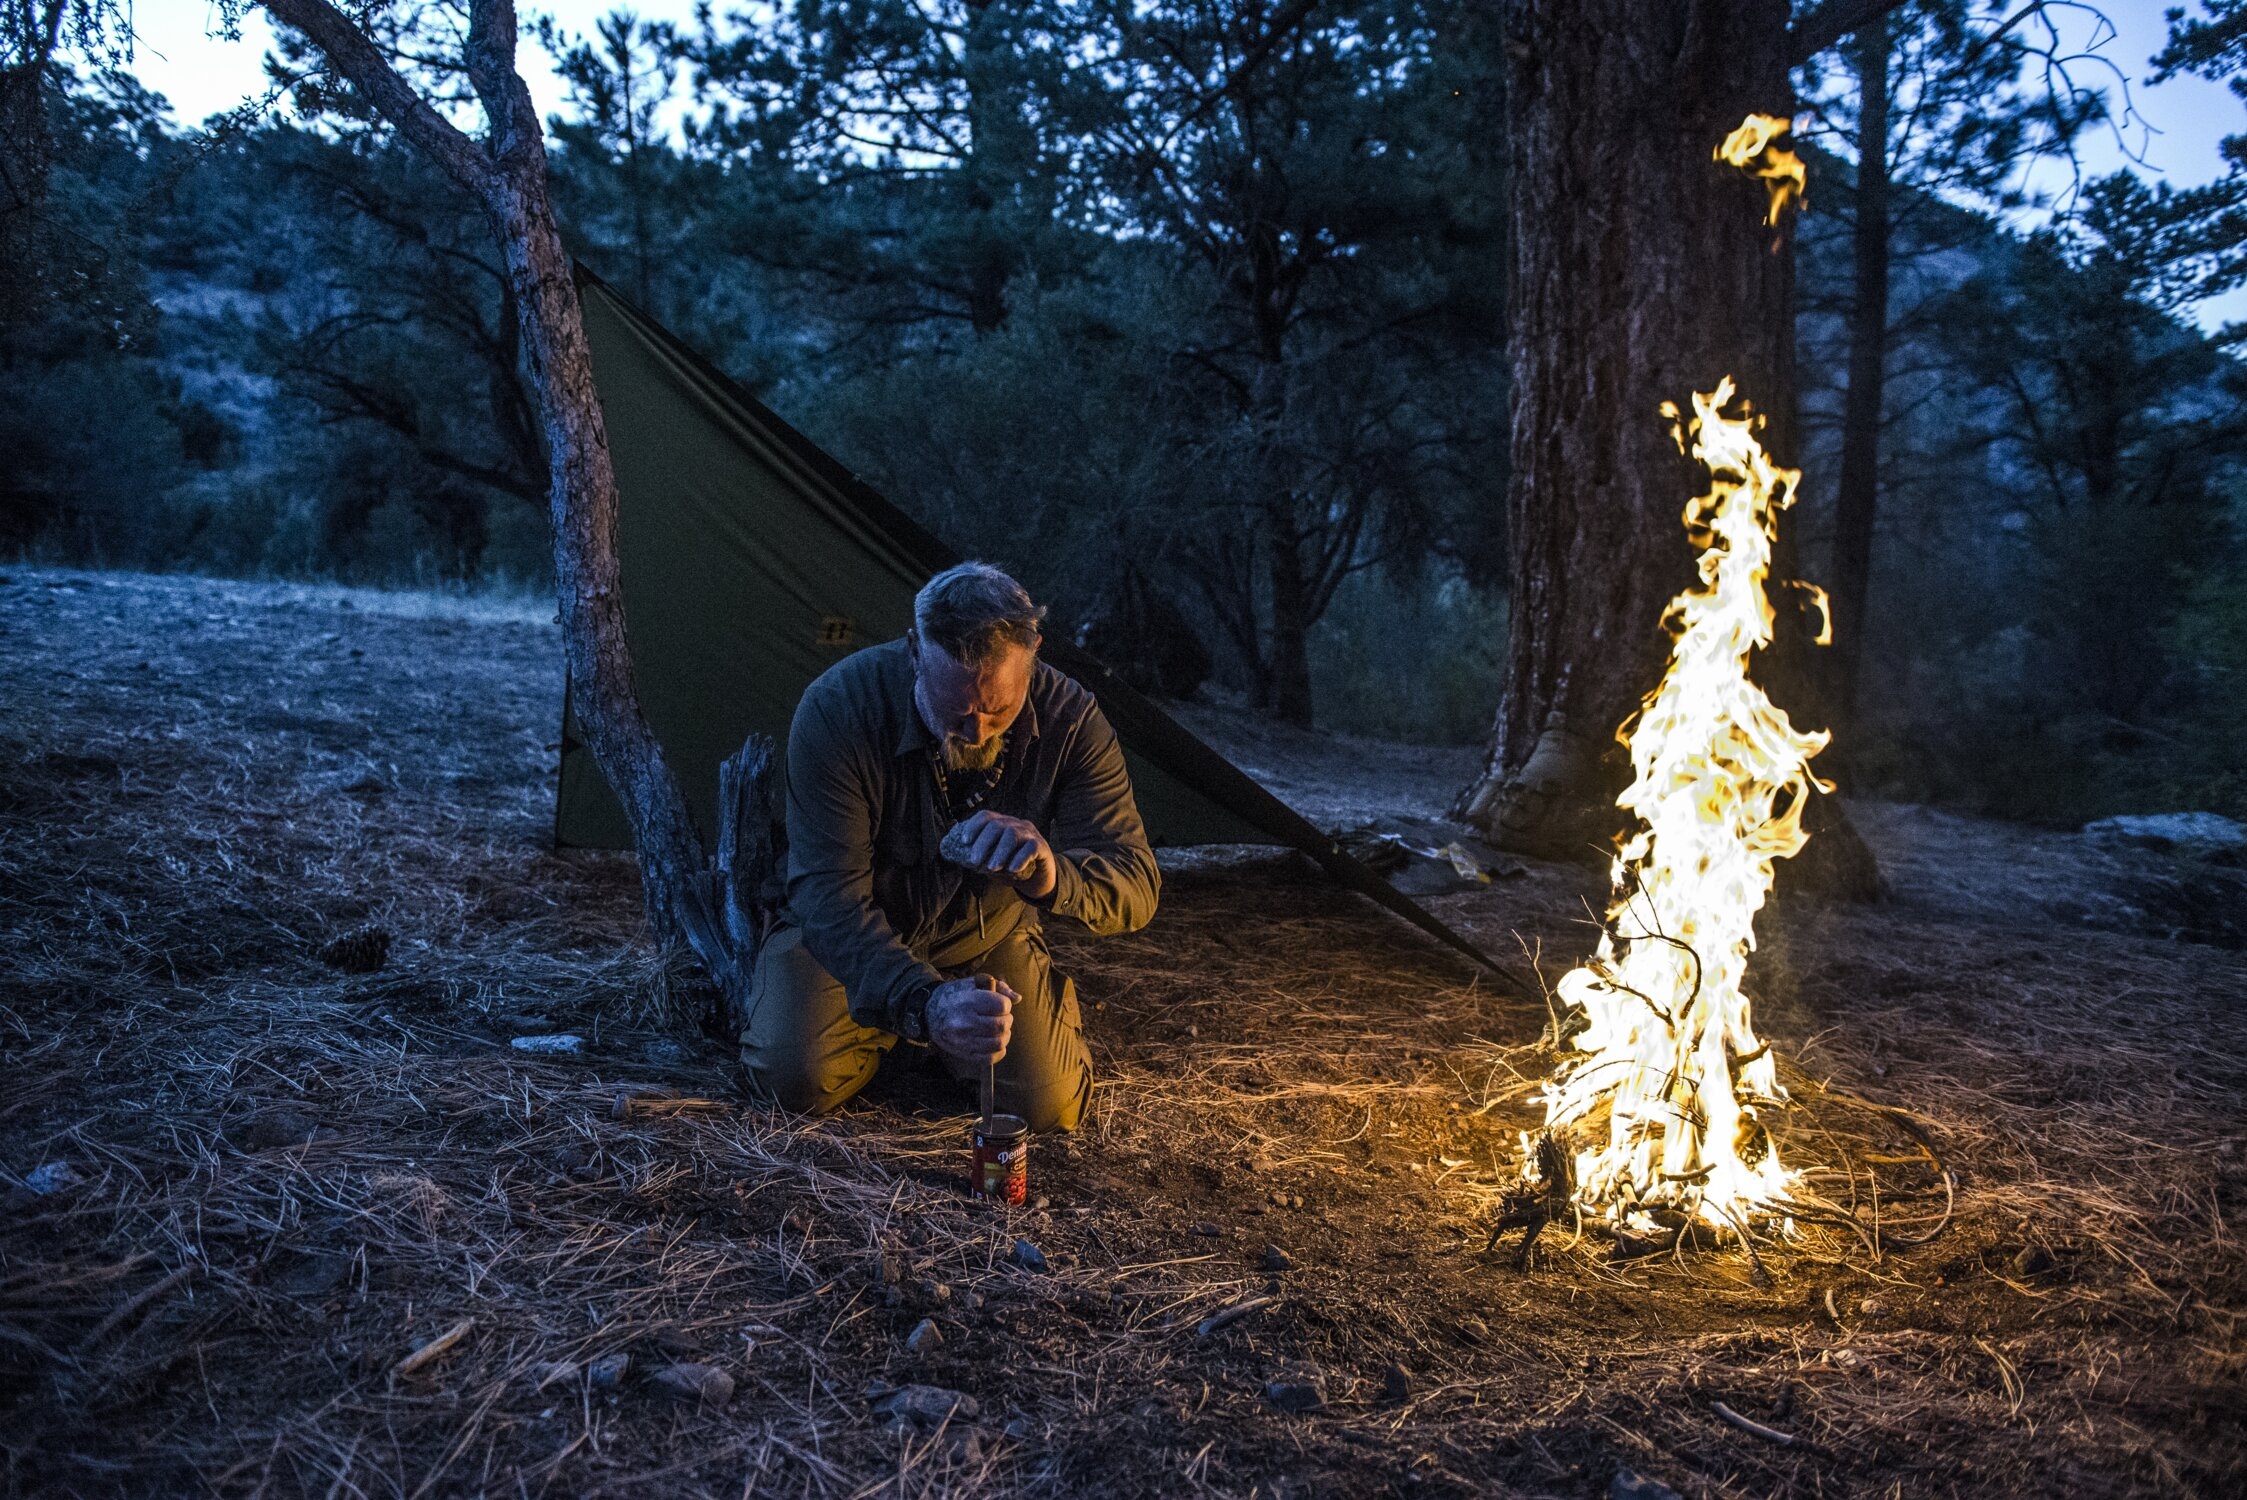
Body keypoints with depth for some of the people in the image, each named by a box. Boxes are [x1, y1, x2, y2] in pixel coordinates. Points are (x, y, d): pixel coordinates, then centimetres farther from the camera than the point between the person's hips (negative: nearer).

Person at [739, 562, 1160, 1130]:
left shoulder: (1069, 720, -27)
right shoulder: (836, 710, -33)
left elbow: (1137, 887, -29)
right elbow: (830, 894, -36)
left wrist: (1051, 876, -55)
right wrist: (922, 1002, -54)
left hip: (987, 934, 1)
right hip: (858, 934, -1)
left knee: (1049, 1107, -14)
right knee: (797, 1078, -23)